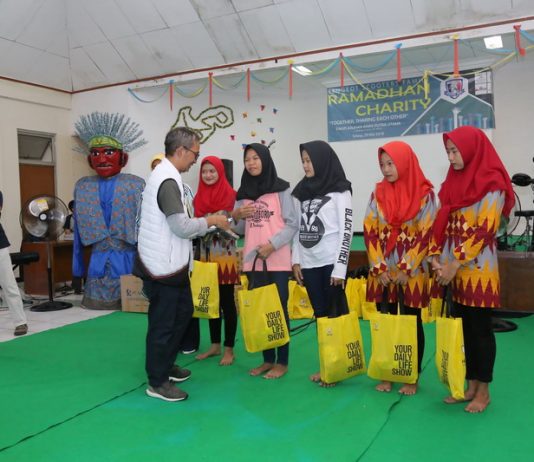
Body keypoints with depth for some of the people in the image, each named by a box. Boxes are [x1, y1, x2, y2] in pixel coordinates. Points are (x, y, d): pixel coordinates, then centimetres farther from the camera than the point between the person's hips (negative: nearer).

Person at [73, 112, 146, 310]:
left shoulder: (136, 185, -2)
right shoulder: (82, 187, 7)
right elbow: (78, 227, 12)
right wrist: (78, 264, 12)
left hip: (129, 259, -2)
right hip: (98, 261, 3)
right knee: (98, 305, 7)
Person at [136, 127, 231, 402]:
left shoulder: (164, 174, 12)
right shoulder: (168, 180, -20)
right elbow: (182, 226, -24)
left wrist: (206, 226, 11)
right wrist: (211, 221, -9)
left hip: (171, 263, 11)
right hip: (163, 266, -11)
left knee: (183, 312, 21)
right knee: (163, 323, 2)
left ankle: (166, 366, 36)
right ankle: (157, 382, 18)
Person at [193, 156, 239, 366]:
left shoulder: (230, 195, -8)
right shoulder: (199, 196, 9)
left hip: (225, 255, -5)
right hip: (205, 256, 6)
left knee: (227, 302, 2)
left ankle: (229, 349, 13)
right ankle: (215, 345, 24)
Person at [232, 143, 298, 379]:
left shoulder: (281, 189, -2)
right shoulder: (243, 193, 12)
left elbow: (292, 224, -6)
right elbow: (240, 230, 15)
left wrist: (273, 244, -18)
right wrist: (235, 216, -6)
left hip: (278, 260, -5)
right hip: (253, 260, 5)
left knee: (279, 309, 2)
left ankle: (282, 361, 13)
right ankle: (267, 359, 22)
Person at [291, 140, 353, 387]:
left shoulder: (339, 191, -4)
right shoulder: (302, 190, 12)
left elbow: (346, 231, -9)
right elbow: (297, 228, 13)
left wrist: (340, 267, -14)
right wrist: (295, 260, 7)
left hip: (330, 263, -5)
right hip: (308, 263, 5)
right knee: (320, 315, 10)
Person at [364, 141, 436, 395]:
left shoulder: (424, 194, -6)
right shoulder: (378, 193, 3)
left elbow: (426, 234, -8)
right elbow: (370, 231, 1)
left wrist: (407, 270, -11)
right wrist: (379, 267, -6)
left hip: (413, 272, -3)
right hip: (382, 272, 3)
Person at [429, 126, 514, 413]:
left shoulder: (492, 184, -10)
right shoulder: (453, 182, 12)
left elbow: (484, 230, -16)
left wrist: (455, 264, -17)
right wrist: (436, 258, 0)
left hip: (477, 270, -6)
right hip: (452, 269, 7)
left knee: (480, 328, 4)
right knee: (461, 327, 12)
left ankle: (483, 391, 18)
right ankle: (470, 385, 25)